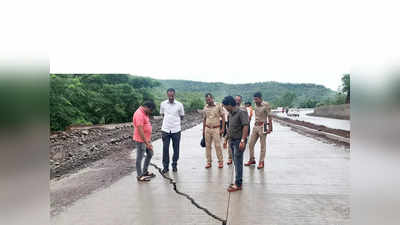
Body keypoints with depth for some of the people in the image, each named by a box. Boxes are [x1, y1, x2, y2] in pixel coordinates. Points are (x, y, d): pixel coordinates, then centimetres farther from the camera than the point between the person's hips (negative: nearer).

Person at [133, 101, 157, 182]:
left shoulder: (144, 113, 10)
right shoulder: (139, 114, -23)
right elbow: (140, 130, -27)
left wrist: (149, 140, 20)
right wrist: (147, 143, -26)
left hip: (147, 139, 10)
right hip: (141, 140, -10)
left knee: (150, 154, 19)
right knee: (140, 158, 3)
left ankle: (145, 172, 33)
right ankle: (140, 176, 16)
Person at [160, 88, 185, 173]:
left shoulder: (179, 105, -3)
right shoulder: (163, 104, 2)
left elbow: (182, 117, 9)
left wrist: (175, 121, 5)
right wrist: (167, 121, 6)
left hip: (176, 130, 0)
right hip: (165, 129, 1)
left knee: (176, 148, 8)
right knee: (165, 148, 2)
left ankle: (174, 165, 24)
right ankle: (165, 166, 14)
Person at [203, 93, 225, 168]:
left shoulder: (218, 106, -3)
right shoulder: (205, 107, 8)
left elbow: (223, 117, -1)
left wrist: (222, 128, -6)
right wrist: (203, 130, 13)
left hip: (216, 129, -3)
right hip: (207, 129, 4)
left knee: (217, 145, -4)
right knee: (207, 146, 5)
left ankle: (220, 161, 9)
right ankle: (208, 162, 15)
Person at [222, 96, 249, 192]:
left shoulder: (241, 112, -15)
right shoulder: (230, 113, 12)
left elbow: (245, 126, -22)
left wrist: (242, 141, -26)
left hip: (239, 141, -8)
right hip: (232, 141, 8)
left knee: (238, 163, -4)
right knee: (236, 162, 14)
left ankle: (238, 184, 5)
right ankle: (238, 181, 24)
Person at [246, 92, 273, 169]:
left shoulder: (266, 105, -10)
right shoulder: (256, 106, 9)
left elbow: (269, 117, -11)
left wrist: (270, 128, -14)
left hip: (262, 127, -7)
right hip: (255, 126, 7)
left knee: (262, 145, 2)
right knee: (251, 144, 7)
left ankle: (261, 162, 12)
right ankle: (252, 160, 22)